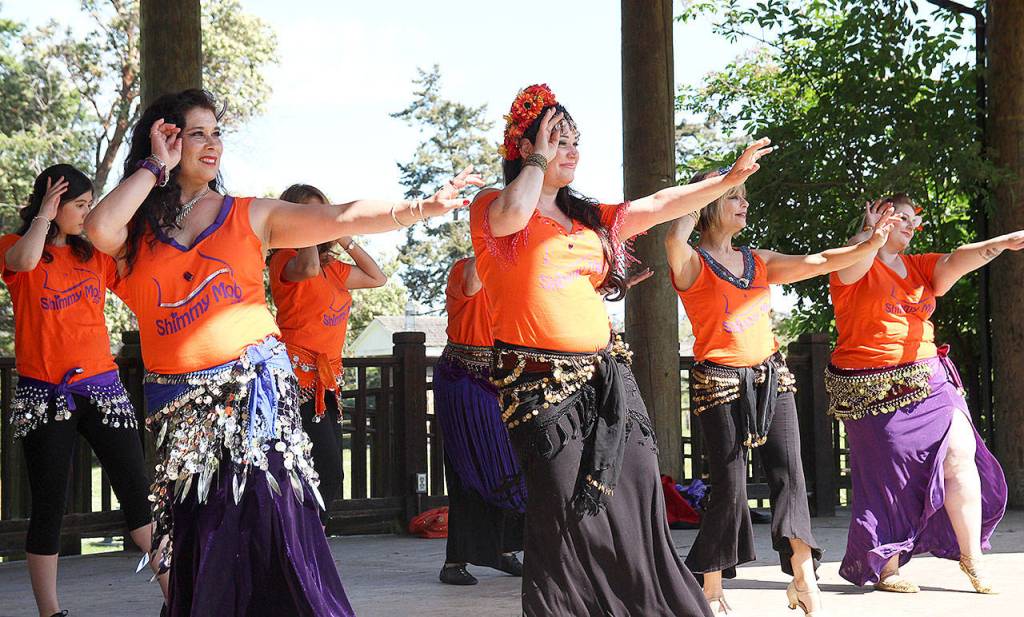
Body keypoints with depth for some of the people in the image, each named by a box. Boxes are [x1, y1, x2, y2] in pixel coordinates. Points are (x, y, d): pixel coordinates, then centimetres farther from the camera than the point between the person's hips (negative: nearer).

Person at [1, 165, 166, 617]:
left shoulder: (95, 256, 14)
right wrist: (45, 214, -8)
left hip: (101, 387, 4)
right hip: (43, 394, -4)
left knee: (137, 492, 1)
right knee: (49, 506, 0)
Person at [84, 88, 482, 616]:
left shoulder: (251, 216, 9)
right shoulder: (136, 231, 8)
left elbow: (341, 219, 1)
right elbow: (100, 230, -15)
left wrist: (424, 208, -9)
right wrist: (156, 167, -2)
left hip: (256, 390, 0)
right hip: (180, 407, 1)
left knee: (275, 523, -10)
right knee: (201, 545, 0)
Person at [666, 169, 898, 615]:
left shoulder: (760, 261, 15)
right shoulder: (692, 264, -3)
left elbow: (816, 263, 9)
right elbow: (674, 239, -25)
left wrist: (869, 245, -4)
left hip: (771, 377, 5)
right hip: (720, 384, -5)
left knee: (789, 474, -5)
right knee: (730, 489, -4)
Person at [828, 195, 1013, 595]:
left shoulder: (918, 267, 15)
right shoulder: (854, 271, 0)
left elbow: (956, 262, -3)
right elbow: (854, 263, -26)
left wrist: (1002, 243, -18)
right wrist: (874, 227, -16)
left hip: (927, 382, 5)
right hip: (875, 391, -5)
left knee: (961, 453, -8)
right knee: (888, 476, -2)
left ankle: (972, 558, 0)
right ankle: (885, 569, 11)